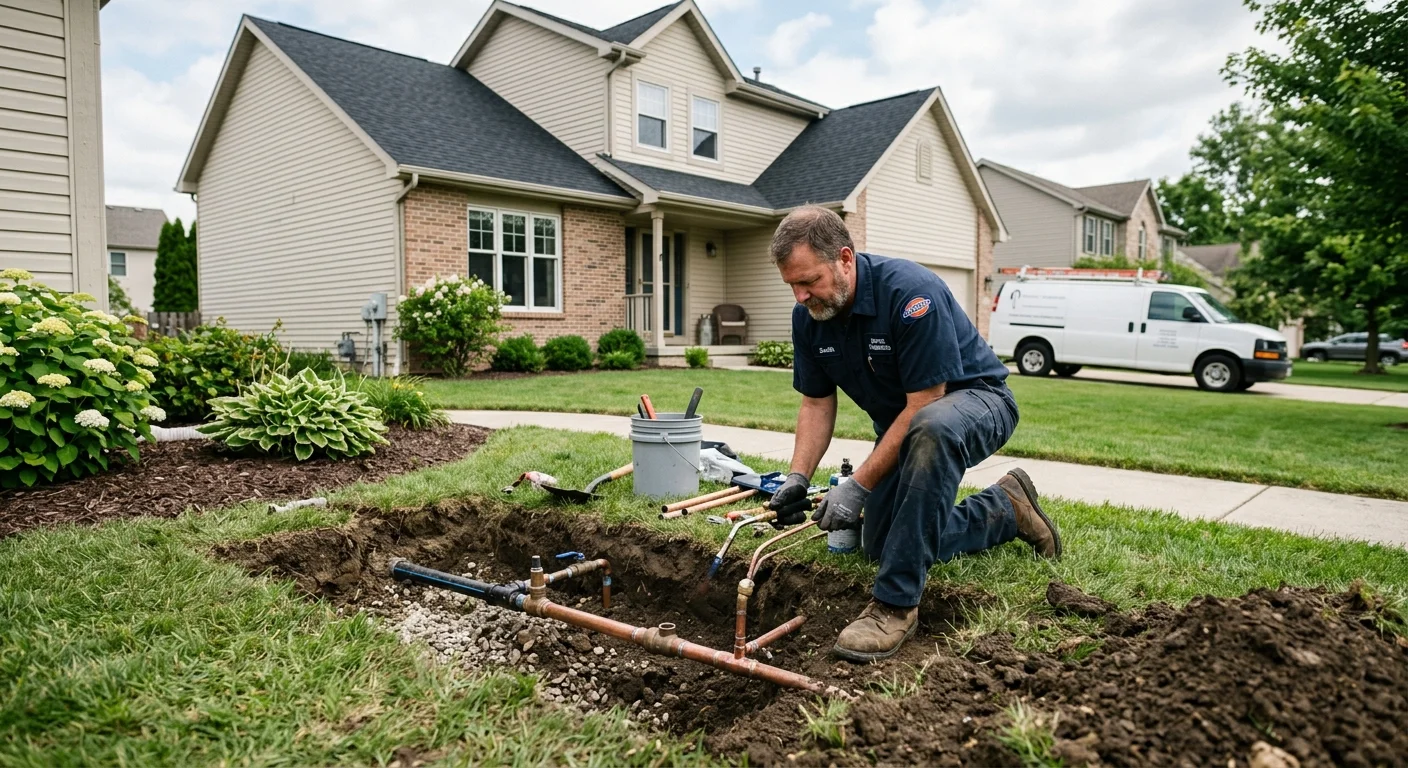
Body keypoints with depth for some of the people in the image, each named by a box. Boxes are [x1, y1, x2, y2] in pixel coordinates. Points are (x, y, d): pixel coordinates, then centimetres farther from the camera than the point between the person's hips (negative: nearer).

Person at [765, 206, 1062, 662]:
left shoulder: (910, 292, -32)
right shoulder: (808, 316, -11)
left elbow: (924, 404, -31)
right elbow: (817, 403, -3)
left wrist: (859, 485, -31)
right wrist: (798, 478, -17)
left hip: (973, 398, -7)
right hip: (899, 422, 8)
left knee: (932, 429, -44)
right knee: (881, 548, 8)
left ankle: (895, 604, -34)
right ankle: (1005, 510, 26)